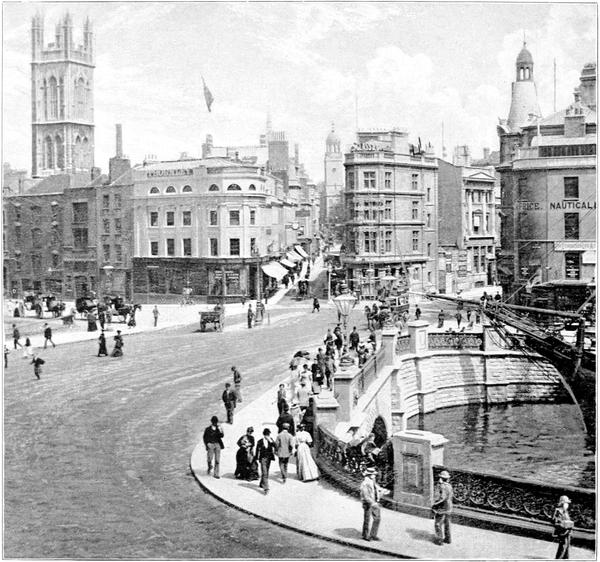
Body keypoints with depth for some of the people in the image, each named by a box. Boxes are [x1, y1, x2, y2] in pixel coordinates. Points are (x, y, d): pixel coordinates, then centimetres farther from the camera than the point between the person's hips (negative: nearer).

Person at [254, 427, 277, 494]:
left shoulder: (271, 440, 1)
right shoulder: (260, 441, -6)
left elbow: (274, 446, -14)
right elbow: (257, 450, 3)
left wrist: (271, 441, -24)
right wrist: (257, 458, 8)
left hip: (269, 458, 4)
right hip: (263, 458, -4)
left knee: (266, 472, 17)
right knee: (264, 473, -12)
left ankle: (261, 484, 39)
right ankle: (266, 488, -18)